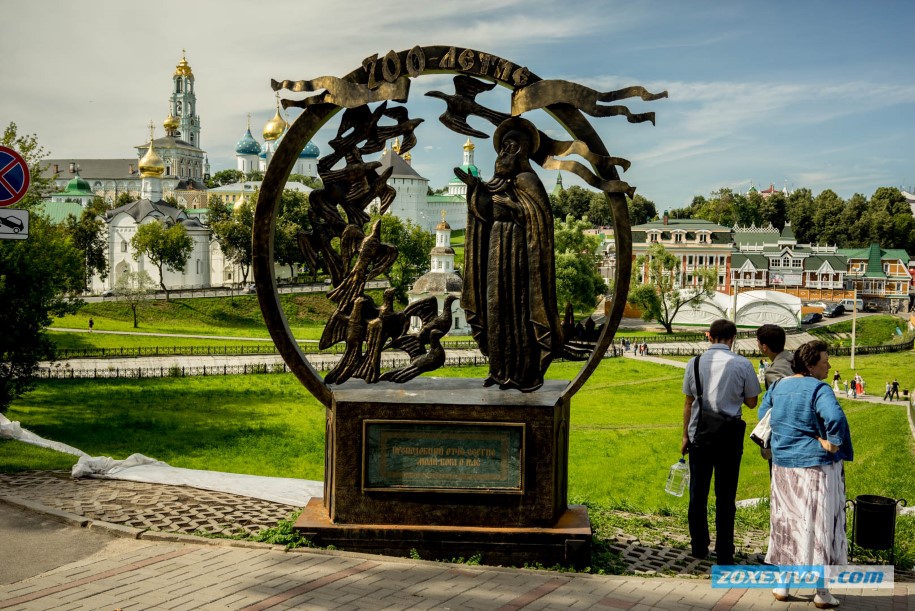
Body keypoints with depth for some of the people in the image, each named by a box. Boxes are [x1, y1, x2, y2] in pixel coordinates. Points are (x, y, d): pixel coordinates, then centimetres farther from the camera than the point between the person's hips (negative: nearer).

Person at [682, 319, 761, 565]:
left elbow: (688, 402, 6)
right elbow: (752, 401, 4)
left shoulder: (695, 362, 0)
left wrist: (685, 436, 13)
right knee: (725, 496, 6)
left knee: (698, 493, 13)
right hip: (729, 435, -1)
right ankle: (724, 554, 10)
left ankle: (699, 547, 22)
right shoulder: (742, 364, -5)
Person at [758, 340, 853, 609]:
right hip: (817, 466, -6)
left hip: (783, 465, 6)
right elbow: (835, 418, -32)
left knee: (786, 521, 15)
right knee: (819, 525, 4)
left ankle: (782, 584, 22)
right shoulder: (819, 389, -15)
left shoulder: (779, 386, 7)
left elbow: (763, 413, 19)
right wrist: (833, 444, -17)